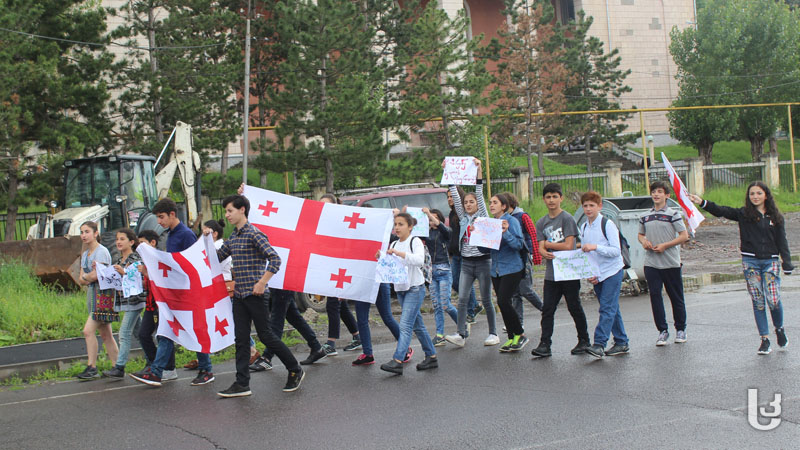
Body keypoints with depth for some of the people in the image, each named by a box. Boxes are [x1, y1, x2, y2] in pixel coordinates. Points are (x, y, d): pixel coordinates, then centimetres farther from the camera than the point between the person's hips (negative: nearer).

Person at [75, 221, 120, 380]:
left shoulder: (101, 251, -9)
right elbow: (81, 280, 12)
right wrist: (89, 277, -8)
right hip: (92, 294, 9)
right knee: (105, 334, 8)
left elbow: (96, 275, -20)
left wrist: (85, 276, -1)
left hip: (103, 294, -9)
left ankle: (92, 368, -12)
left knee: (88, 330, -15)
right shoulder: (85, 255, 18)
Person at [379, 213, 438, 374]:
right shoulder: (394, 245, 13)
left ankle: (397, 361, -23)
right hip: (400, 289, 7)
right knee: (417, 325, 12)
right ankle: (431, 357, 21)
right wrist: (381, 258, -5)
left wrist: (399, 253, -29)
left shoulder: (415, 241, -7)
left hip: (415, 288, -7)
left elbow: (419, 260, -24)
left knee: (405, 325, -15)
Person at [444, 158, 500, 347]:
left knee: (486, 299, 1)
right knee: (462, 299, -6)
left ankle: (493, 333, 11)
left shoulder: (483, 216, 1)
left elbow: (480, 194, -10)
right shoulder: (463, 217, 11)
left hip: (483, 261, -4)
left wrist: (478, 171, -18)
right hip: (466, 262, 4)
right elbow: (455, 196, 6)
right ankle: (461, 334, -10)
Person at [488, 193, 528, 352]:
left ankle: (519, 335, -2)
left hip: (511, 268, -7)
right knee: (503, 304, 8)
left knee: (503, 301, -16)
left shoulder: (512, 221, -7)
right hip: (496, 270, 7)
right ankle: (512, 338, 16)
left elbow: (519, 244, -16)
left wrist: (506, 232, -28)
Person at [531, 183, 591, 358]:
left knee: (574, 307, 5)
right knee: (547, 309, -2)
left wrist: (548, 244, -2)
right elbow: (541, 248, 2)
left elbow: (568, 246, -12)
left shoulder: (567, 219, -5)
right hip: (551, 273, 4)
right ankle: (545, 345, -3)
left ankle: (584, 340, 20)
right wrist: (545, 253, -22)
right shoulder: (541, 223, 11)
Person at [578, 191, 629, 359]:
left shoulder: (607, 224, -10)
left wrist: (595, 247, -28)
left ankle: (599, 344, -19)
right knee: (611, 309, 10)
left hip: (612, 271, -7)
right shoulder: (584, 228, 10)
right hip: (596, 276, 7)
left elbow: (616, 251, -16)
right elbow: (584, 254, 15)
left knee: (607, 309, -12)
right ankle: (621, 343, 17)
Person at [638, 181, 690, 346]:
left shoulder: (673, 214, -3)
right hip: (651, 263, 3)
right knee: (655, 295, -3)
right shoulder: (645, 216, 10)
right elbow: (640, 234, 23)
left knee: (676, 297, 5)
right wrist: (644, 241, -1)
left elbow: (684, 236, -6)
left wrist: (665, 245, -15)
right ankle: (662, 330, 4)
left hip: (671, 263, -3)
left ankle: (680, 329, 19)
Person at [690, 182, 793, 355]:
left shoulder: (776, 217, 6)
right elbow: (721, 211, -8)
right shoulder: (743, 214, 3)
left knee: (773, 300, -8)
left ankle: (779, 328, 21)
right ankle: (764, 340, 8)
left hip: (770, 261, 0)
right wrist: (703, 203, -23)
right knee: (758, 301, 0)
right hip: (750, 261, 0)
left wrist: (787, 263, -1)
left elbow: (782, 242, 8)